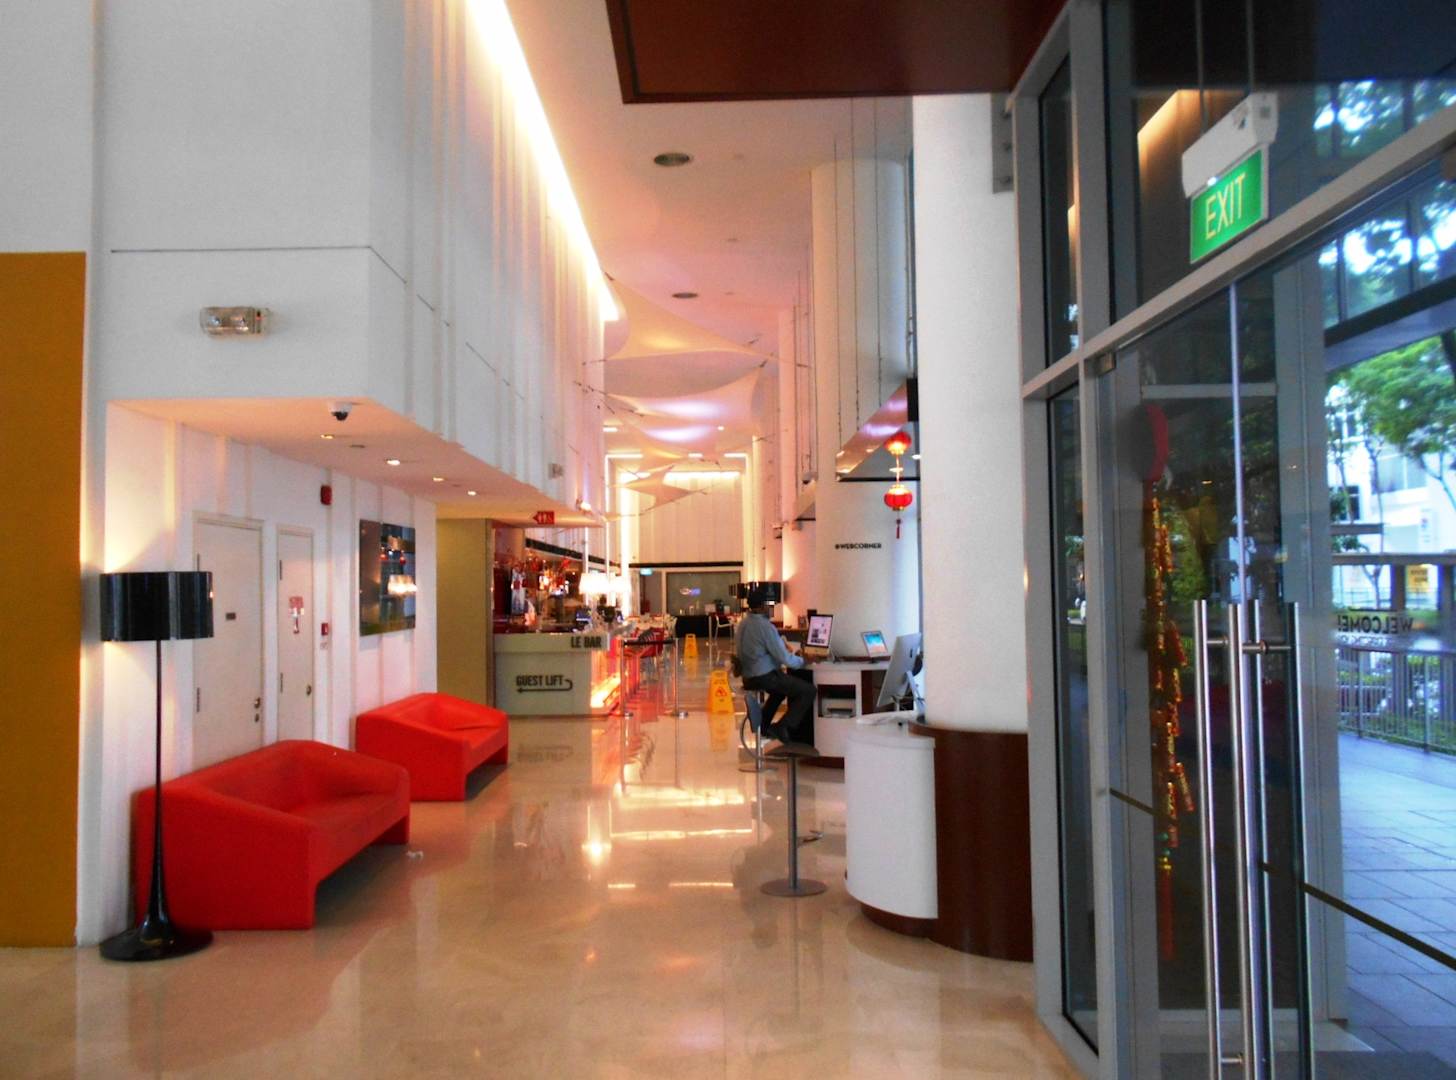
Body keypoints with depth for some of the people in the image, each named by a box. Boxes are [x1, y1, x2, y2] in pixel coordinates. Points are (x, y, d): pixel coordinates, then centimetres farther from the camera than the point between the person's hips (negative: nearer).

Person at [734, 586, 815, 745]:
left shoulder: (743, 623, 7)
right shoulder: (765, 626, -21)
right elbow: (784, 658, -19)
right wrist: (802, 661, -1)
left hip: (748, 677, 9)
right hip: (764, 677, -9)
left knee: (785, 684, 34)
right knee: (808, 690, -4)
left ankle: (763, 724, 33)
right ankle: (784, 727, -7)